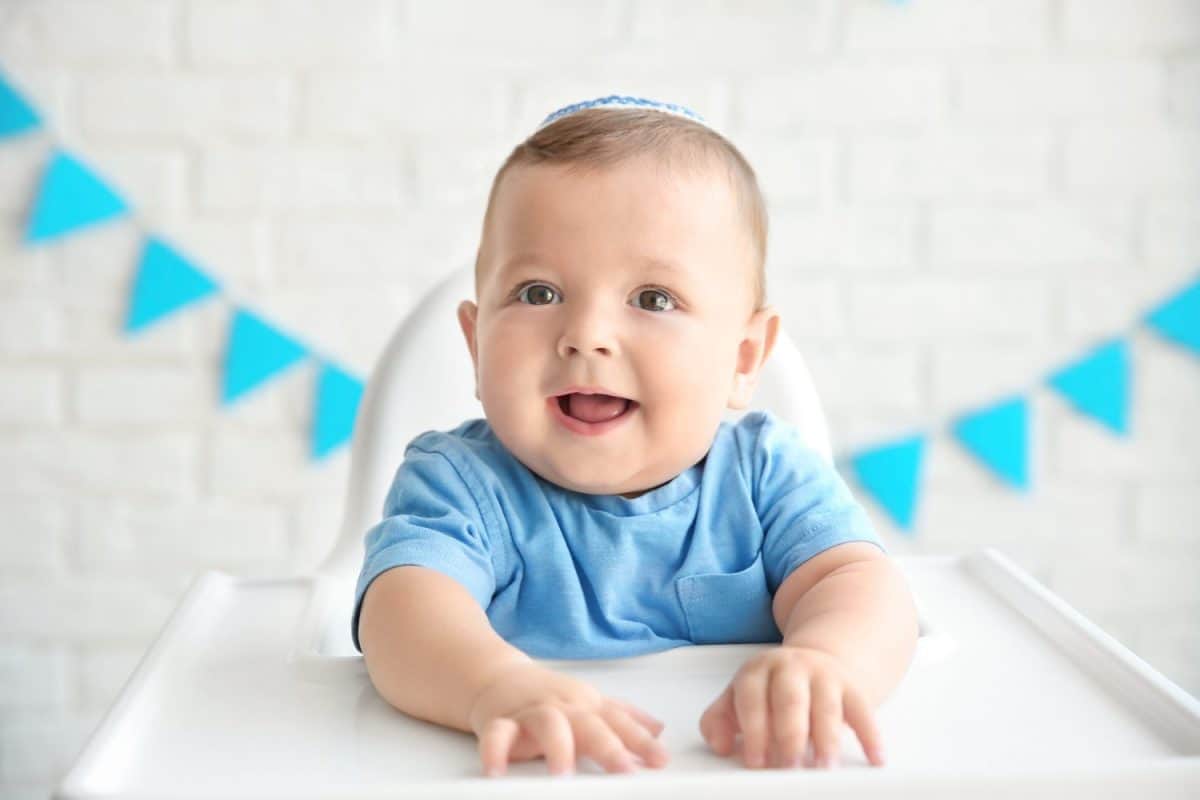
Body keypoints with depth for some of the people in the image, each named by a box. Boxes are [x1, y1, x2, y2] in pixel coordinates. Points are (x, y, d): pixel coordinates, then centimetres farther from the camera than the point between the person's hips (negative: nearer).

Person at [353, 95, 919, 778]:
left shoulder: (767, 473, 0)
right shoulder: (457, 484, -6)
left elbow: (858, 582, -14)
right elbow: (404, 612, -23)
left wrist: (821, 660, -37)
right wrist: (498, 686, -44)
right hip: (541, 777, -1)